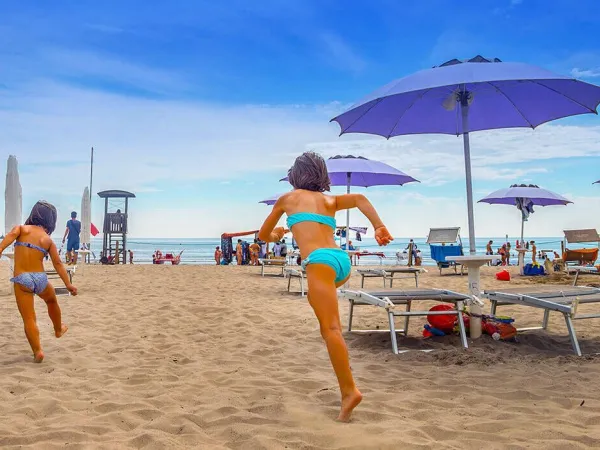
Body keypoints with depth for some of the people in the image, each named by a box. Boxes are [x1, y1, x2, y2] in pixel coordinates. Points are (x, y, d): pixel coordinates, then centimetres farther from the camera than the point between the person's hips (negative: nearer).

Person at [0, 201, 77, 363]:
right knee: (52, 301, 32)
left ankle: (37, 351, -4)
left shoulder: (22, 228, 8)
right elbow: (57, 263, 3)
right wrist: (68, 284, 4)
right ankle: (58, 329, 52)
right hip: (40, 278, 2)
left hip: (21, 279, -2)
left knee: (29, 319, 4)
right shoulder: (49, 240, 9)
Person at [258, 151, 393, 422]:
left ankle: (349, 390, -18)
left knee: (331, 328, -10)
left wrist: (275, 236, 52)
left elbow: (263, 235, 30)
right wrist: (379, 227, -3)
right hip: (342, 261, 5)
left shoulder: (287, 198, 20)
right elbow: (359, 198, 6)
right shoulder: (330, 200, 26)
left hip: (321, 260, -5)